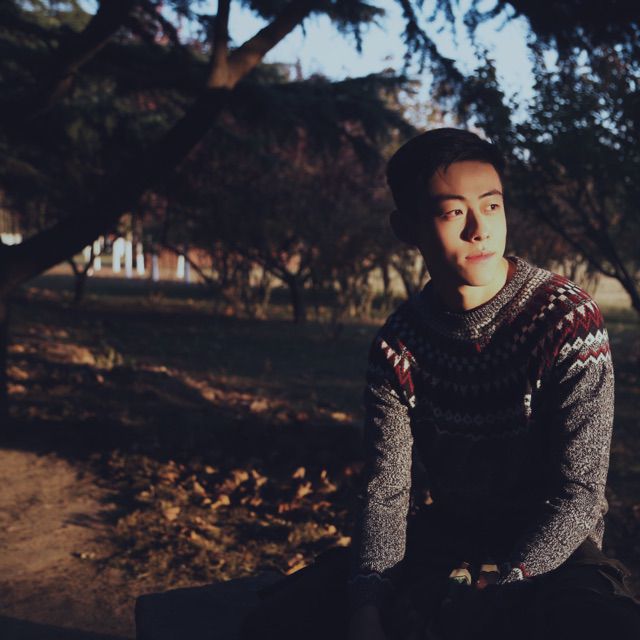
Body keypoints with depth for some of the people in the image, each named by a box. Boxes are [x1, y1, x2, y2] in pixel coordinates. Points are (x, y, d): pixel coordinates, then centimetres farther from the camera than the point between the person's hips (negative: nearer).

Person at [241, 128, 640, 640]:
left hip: (551, 552, -3)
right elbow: (386, 488, -6)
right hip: (440, 542, 3)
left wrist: (493, 594, -25)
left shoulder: (568, 319, -15)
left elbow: (579, 492, -17)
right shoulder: (398, 345, -3)